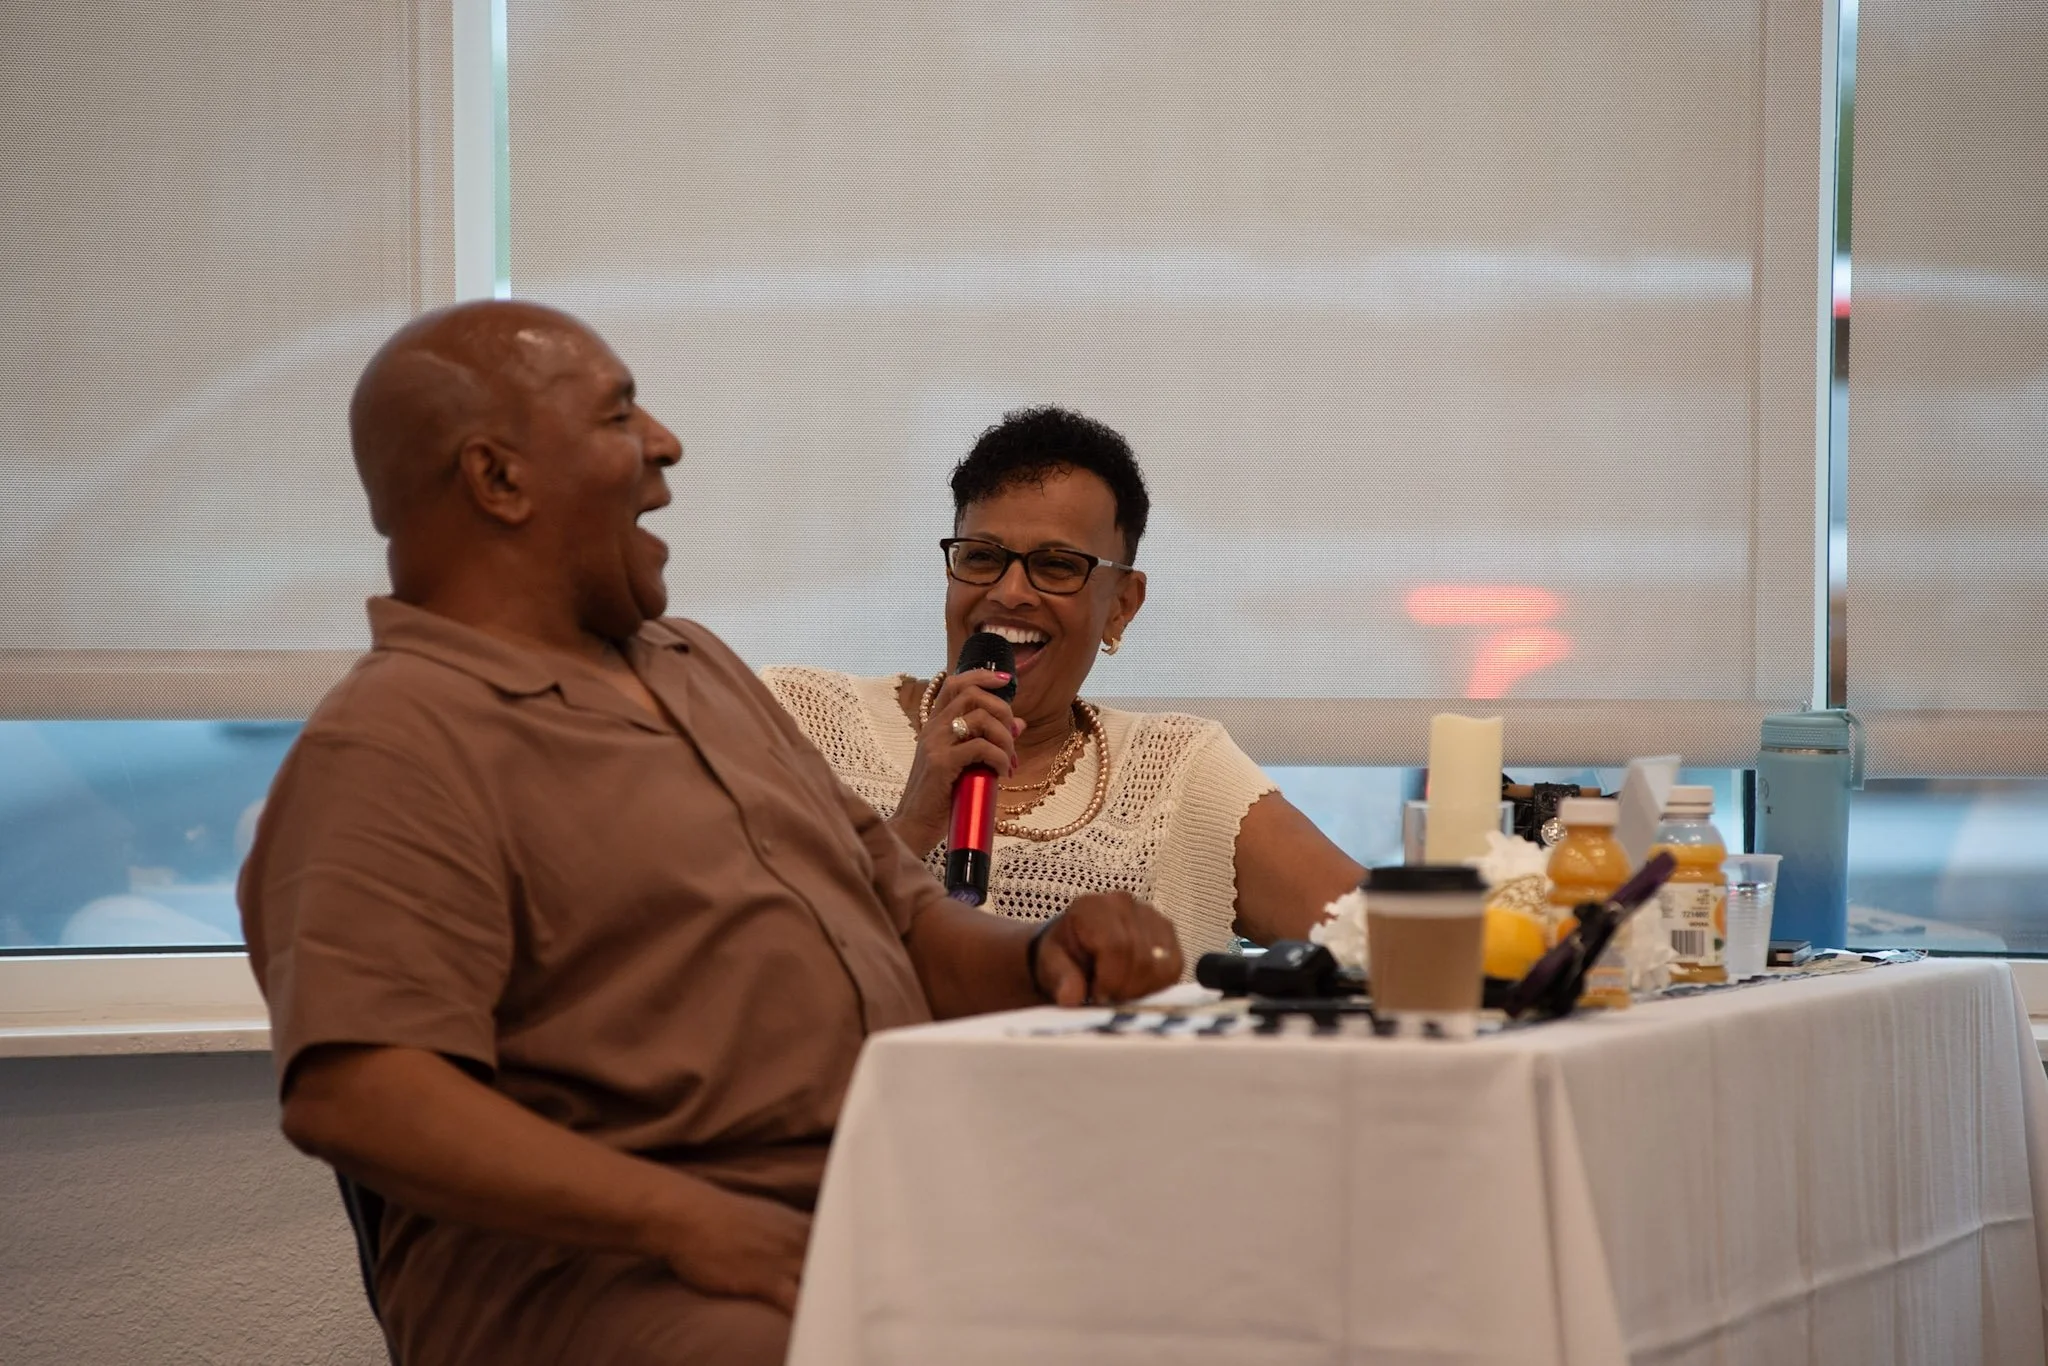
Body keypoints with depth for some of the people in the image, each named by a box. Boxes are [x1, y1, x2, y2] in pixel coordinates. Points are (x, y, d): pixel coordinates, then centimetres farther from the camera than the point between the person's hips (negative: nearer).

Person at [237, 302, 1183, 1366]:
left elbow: (897, 911, 28)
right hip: (605, 1264, -8)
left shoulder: (695, 666, 24)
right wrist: (694, 1221, -26)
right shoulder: (389, 748, -5)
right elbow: (350, 1095, -18)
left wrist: (1046, 961, 5)